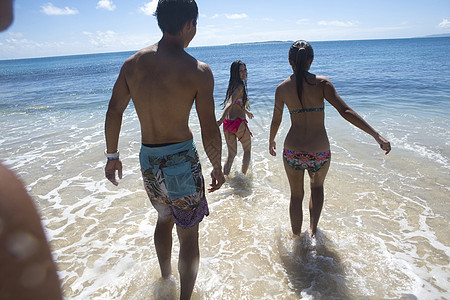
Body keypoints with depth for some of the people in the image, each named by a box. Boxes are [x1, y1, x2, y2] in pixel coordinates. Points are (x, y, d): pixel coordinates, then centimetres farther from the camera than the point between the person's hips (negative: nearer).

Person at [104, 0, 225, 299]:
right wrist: (218, 168, 2)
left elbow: (113, 112, 4)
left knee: (164, 218, 29)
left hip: (148, 160, 6)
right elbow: (210, 131, -13)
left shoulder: (132, 63, 0)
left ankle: (165, 274, 52)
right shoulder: (198, 71, -14)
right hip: (181, 161, -6)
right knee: (189, 234, 12)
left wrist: (112, 156, 16)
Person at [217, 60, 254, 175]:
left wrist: (247, 112, 44)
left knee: (231, 154, 18)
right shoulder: (240, 86, -15)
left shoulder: (233, 85, 12)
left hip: (228, 123, 7)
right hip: (239, 123, -7)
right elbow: (230, 103, -30)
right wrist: (221, 119, -43)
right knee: (247, 150, 17)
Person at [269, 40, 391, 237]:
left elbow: (276, 121, 8)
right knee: (317, 187, 31)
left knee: (296, 195, 22)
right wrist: (376, 135, -14)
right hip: (320, 152, 0)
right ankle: (313, 230, 34)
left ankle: (296, 236, 38)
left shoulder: (282, 88, -2)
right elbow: (345, 111, -15)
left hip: (293, 152, 1)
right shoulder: (322, 82, -7)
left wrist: (271, 142, 26)